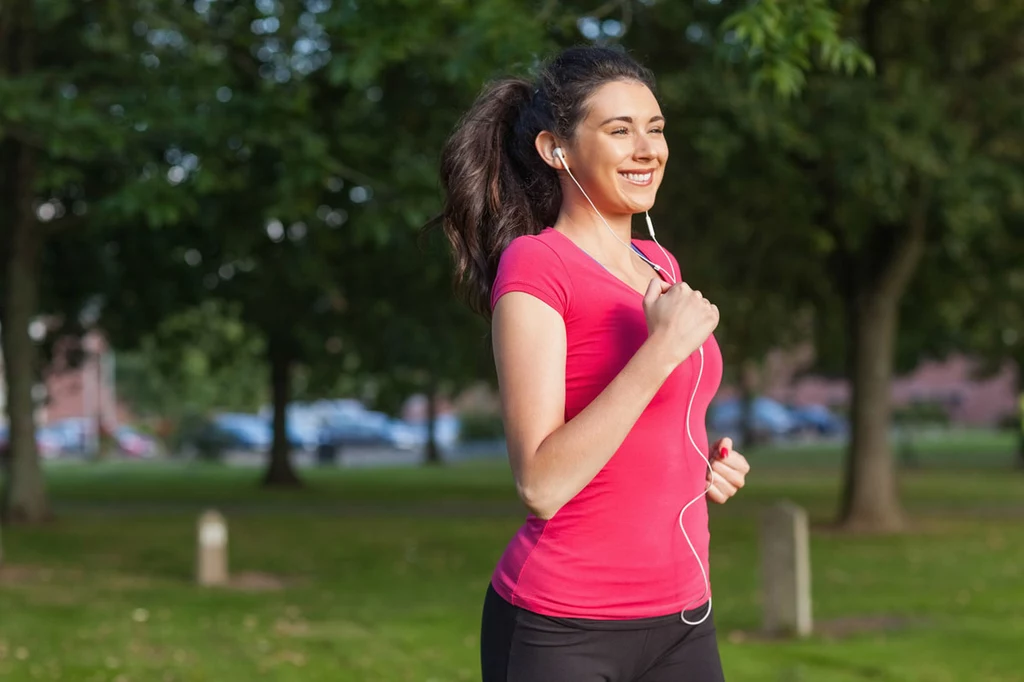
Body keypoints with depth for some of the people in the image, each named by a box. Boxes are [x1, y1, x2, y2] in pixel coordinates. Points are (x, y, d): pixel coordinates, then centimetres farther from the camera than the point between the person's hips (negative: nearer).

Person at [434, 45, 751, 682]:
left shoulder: (658, 265, 12)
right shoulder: (532, 265, -11)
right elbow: (541, 484, -19)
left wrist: (706, 467, 6)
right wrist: (663, 348, -23)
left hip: (680, 620, 7)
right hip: (562, 630, -7)